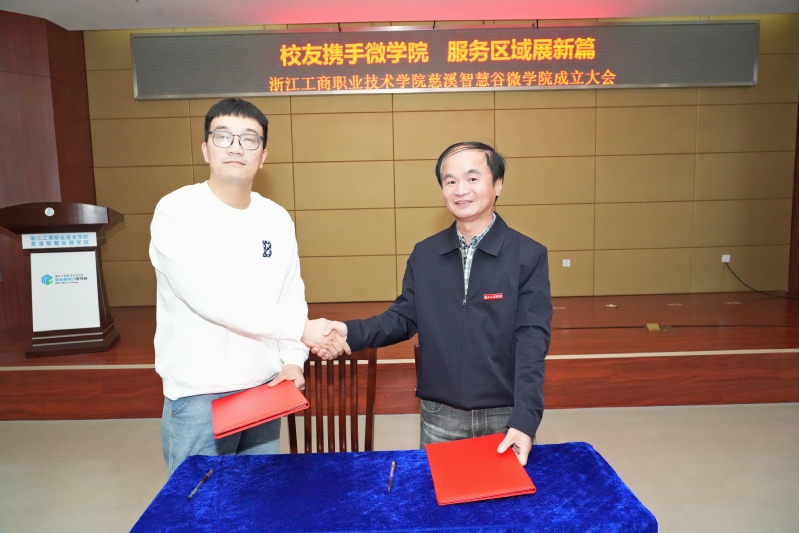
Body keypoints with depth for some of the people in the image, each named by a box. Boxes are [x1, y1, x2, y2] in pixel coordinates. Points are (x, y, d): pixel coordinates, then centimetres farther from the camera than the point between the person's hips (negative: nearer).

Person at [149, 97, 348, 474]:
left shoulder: (277, 220, 3)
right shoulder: (176, 212, -13)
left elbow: (292, 298, 7)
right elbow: (209, 298, -24)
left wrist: (293, 361, -9)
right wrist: (301, 328, -23)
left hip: (264, 389, 5)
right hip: (198, 398, -4)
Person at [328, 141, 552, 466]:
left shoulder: (529, 256, -9)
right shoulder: (424, 255, 1)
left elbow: (532, 340, -13)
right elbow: (404, 318, 4)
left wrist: (525, 419, -21)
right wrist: (350, 333, -15)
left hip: (505, 415, -2)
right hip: (439, 416, 2)